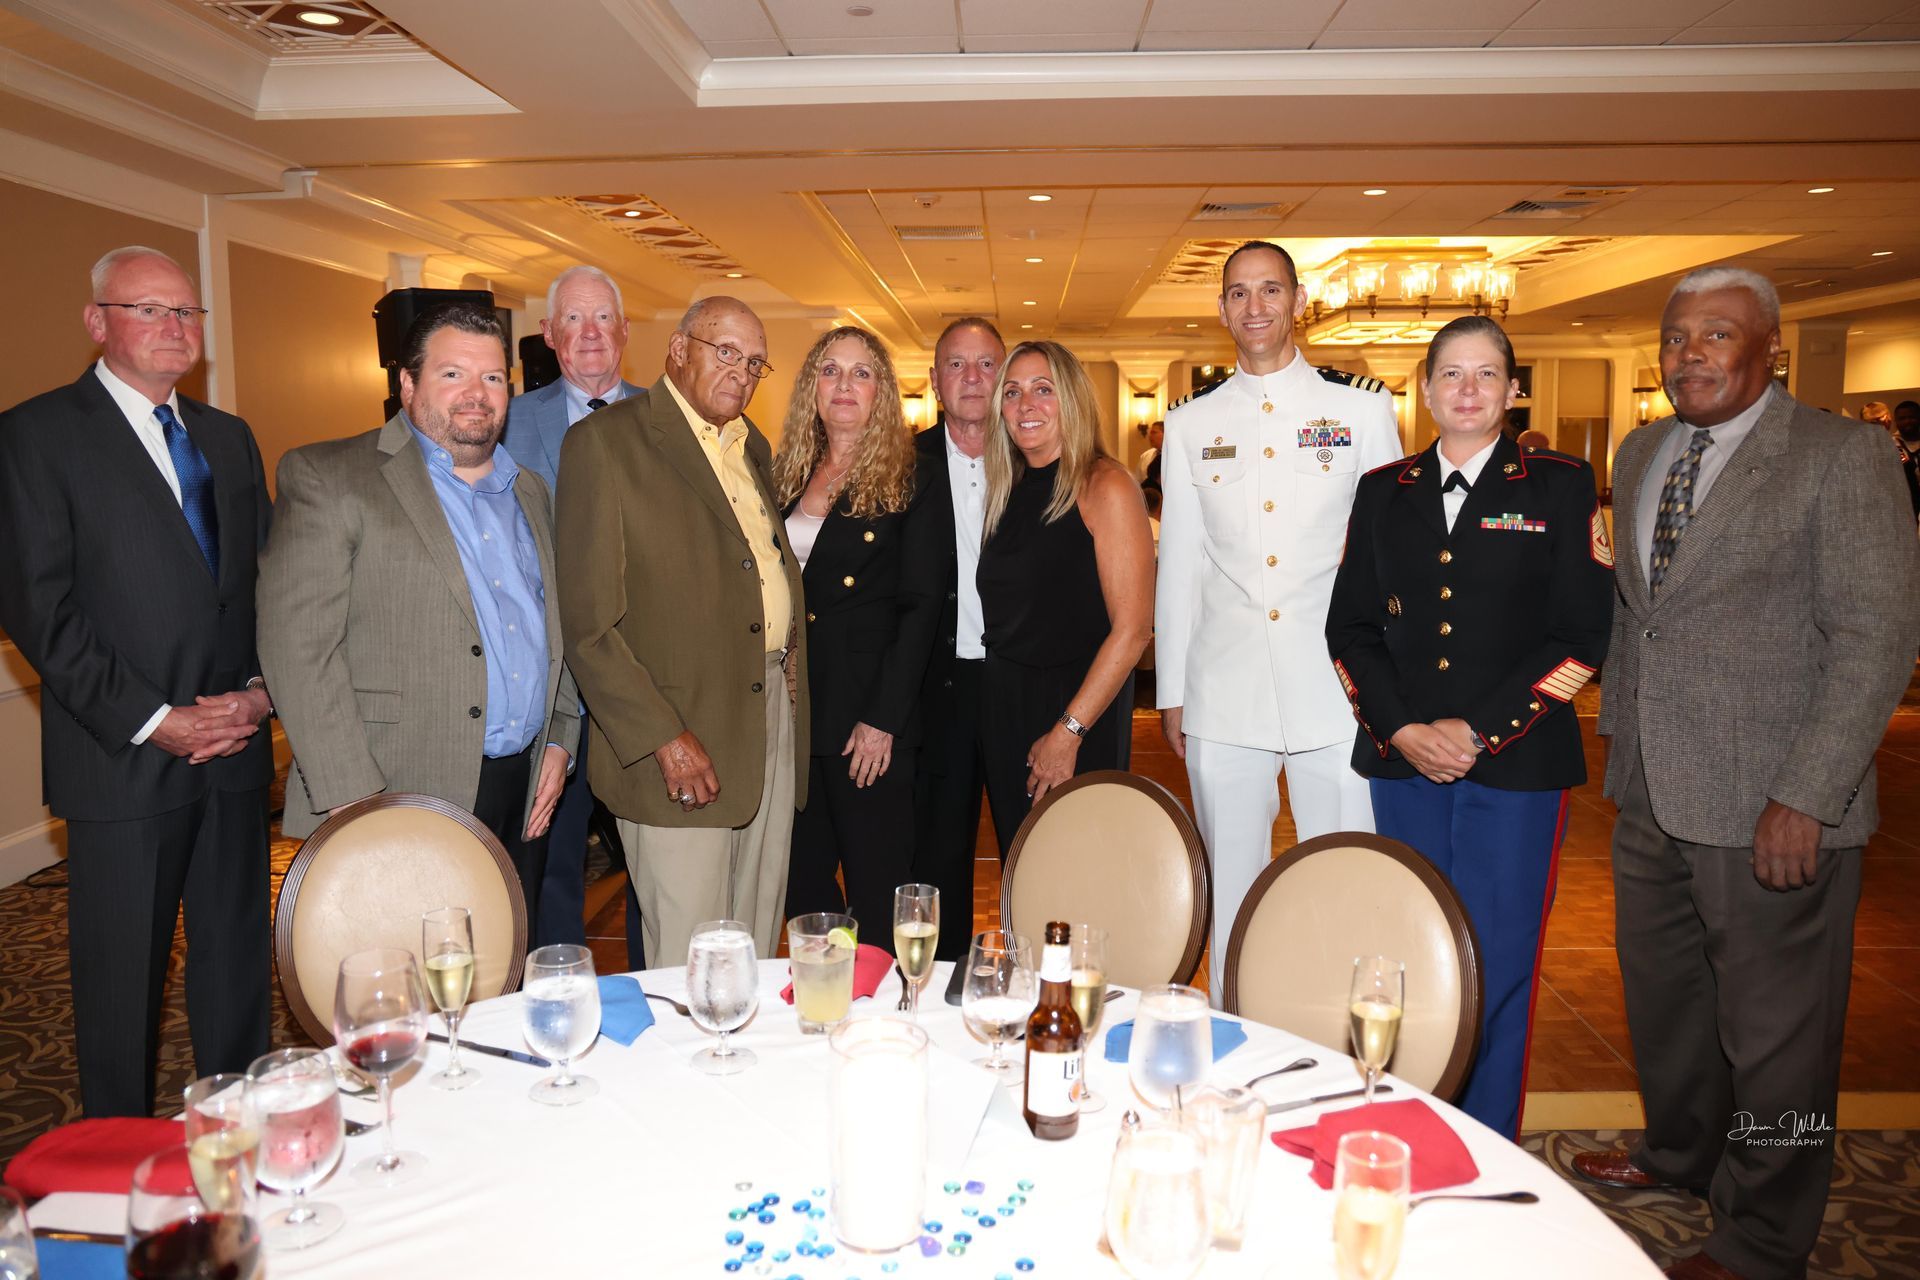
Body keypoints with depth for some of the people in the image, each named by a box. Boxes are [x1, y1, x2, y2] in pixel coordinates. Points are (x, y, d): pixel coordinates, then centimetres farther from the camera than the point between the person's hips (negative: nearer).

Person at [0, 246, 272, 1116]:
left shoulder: (228, 438, 14)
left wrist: (260, 689, -3)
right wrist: (152, 721, -14)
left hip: (235, 750, 5)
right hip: (122, 764, -5)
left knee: (238, 964, 13)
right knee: (121, 984, 7)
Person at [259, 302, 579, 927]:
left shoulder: (529, 491, 17)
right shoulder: (327, 477, -4)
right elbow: (297, 644, -12)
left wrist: (559, 739, 10)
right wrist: (354, 799, -17)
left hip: (525, 794, 6)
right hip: (402, 804, -6)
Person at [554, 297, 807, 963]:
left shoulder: (753, 446, 18)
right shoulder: (605, 440, -6)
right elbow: (588, 623, -12)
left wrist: (795, 653, 8)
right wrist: (663, 736, -17)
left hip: (773, 711, 7)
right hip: (682, 739, -7)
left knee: (755, 951, 14)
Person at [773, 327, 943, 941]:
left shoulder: (912, 482, -4)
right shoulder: (787, 476, 11)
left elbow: (920, 608, -9)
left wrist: (883, 719, -14)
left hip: (870, 720, -5)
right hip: (792, 709, 5)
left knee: (878, 887, 2)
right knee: (802, 884, 13)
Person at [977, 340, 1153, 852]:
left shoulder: (1105, 487, -11)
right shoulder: (1006, 490, 9)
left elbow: (1132, 629, -16)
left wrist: (1068, 731, -18)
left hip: (1081, 711, -6)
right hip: (1002, 705, 6)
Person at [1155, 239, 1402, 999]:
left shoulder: (1363, 409, 6)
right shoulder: (1190, 424, 11)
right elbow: (1178, 564, 12)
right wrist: (1170, 693, 10)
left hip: (1336, 682, -1)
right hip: (1224, 690, 2)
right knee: (1231, 885, 9)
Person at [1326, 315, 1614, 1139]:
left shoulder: (1561, 488, 3)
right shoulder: (1383, 492, 11)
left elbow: (1582, 632, -3)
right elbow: (1350, 626, 8)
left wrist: (1481, 730, -11)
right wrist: (1402, 729, -6)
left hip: (1516, 763, -2)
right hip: (1402, 761, 3)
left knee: (1495, 970, 0)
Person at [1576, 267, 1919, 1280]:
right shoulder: (1640, 454, 11)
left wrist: (1805, 798, -19)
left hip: (1771, 805, -6)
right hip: (1652, 788, 7)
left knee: (1773, 1025, 8)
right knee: (1660, 988, 22)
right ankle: (1680, 1152, 45)